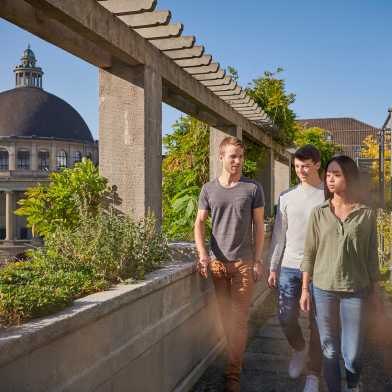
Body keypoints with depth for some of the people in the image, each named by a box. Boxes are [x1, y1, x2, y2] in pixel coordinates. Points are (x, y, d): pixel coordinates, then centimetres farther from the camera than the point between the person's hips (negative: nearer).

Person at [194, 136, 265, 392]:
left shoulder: (253, 188, 0)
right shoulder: (209, 189, 5)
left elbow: (259, 226, 3)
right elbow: (200, 223, 4)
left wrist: (258, 260, -1)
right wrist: (203, 254, -10)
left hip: (243, 262, -2)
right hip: (217, 262, 2)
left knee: (239, 318, 1)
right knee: (223, 316, 11)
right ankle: (237, 357, 31)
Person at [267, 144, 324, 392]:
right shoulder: (287, 198, 8)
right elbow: (279, 235, 10)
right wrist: (273, 267, 7)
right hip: (289, 267, 3)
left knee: (317, 324, 3)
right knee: (286, 318, 5)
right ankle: (300, 350, 36)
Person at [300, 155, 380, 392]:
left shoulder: (366, 214, 0)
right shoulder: (319, 213, 2)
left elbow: (371, 256, 4)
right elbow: (310, 253, 3)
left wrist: (374, 291, 5)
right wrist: (305, 289, 1)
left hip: (355, 291, -1)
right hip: (323, 290, 1)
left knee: (353, 353, 4)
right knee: (330, 350, 7)